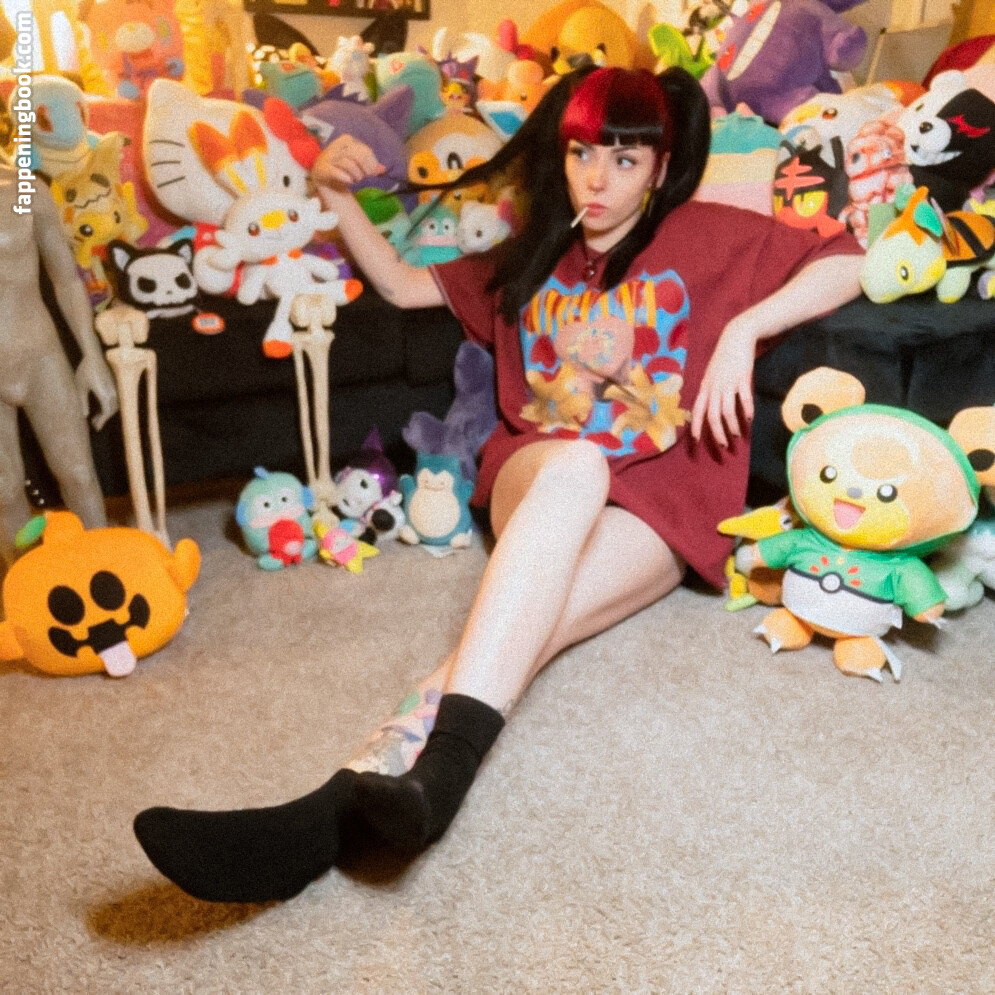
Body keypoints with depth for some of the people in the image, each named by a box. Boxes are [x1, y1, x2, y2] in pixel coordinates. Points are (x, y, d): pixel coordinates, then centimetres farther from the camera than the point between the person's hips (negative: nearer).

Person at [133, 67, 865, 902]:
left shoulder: (706, 237, 13)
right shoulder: (532, 260, 24)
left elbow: (846, 264, 5)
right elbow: (402, 285, 27)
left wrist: (741, 330, -10)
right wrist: (338, 196, 13)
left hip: (661, 498, -1)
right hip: (538, 476, 1)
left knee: (530, 626, -33)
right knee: (575, 464, -38)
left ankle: (344, 809, -49)